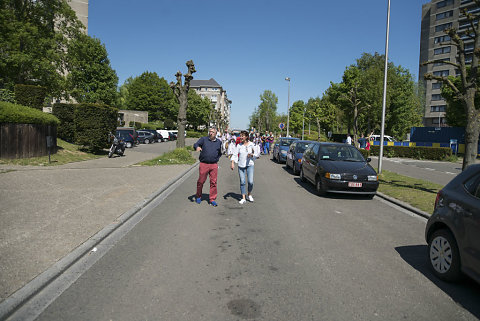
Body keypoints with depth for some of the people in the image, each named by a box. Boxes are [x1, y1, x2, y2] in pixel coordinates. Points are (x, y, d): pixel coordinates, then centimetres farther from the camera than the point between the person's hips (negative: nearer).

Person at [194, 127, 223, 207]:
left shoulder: (219, 142, 13)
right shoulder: (203, 139, 4)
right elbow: (195, 144, -11)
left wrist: (216, 159, 11)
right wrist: (197, 147, -33)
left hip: (214, 165, 2)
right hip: (203, 164, -2)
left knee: (213, 182, 1)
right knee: (201, 181, 4)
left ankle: (212, 199, 11)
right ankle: (198, 196, 25)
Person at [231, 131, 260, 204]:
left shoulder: (251, 144, -1)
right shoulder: (239, 145, 2)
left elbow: (257, 153, 5)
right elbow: (235, 154, -3)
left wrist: (251, 154, -15)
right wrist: (232, 163, -16)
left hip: (250, 164, -1)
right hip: (241, 165, 1)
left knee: (250, 181, -6)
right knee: (242, 182, 0)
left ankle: (249, 194, 20)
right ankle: (243, 198, 8)